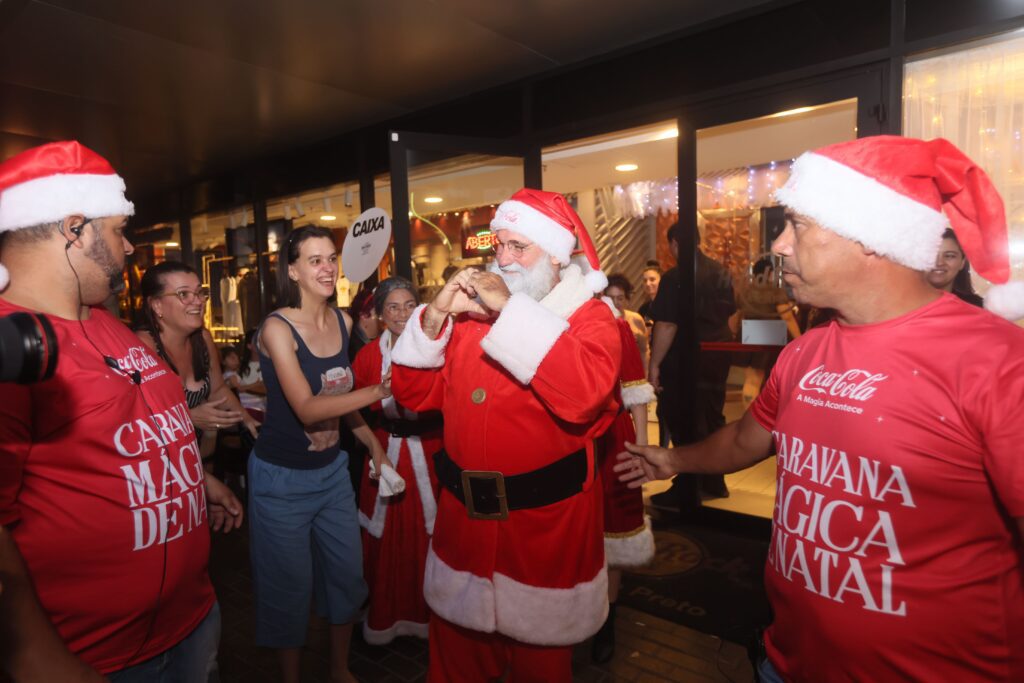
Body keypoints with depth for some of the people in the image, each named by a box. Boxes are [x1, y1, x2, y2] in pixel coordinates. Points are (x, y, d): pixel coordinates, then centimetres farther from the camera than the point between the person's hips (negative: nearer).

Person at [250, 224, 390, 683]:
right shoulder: (277, 327, -17)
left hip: (332, 469, 6)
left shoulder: (343, 322, -1)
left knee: (347, 571, 16)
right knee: (291, 584, 9)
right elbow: (307, 408, -27)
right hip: (282, 477, -5)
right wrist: (378, 391, -33)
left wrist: (373, 443, 9)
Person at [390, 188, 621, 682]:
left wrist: (511, 310, -26)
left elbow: (582, 396, -30)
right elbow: (414, 393, 2)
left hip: (544, 520, -4)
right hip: (464, 513, 5)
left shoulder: (588, 318, -9)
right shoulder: (469, 315, 4)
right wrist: (436, 316, -12)